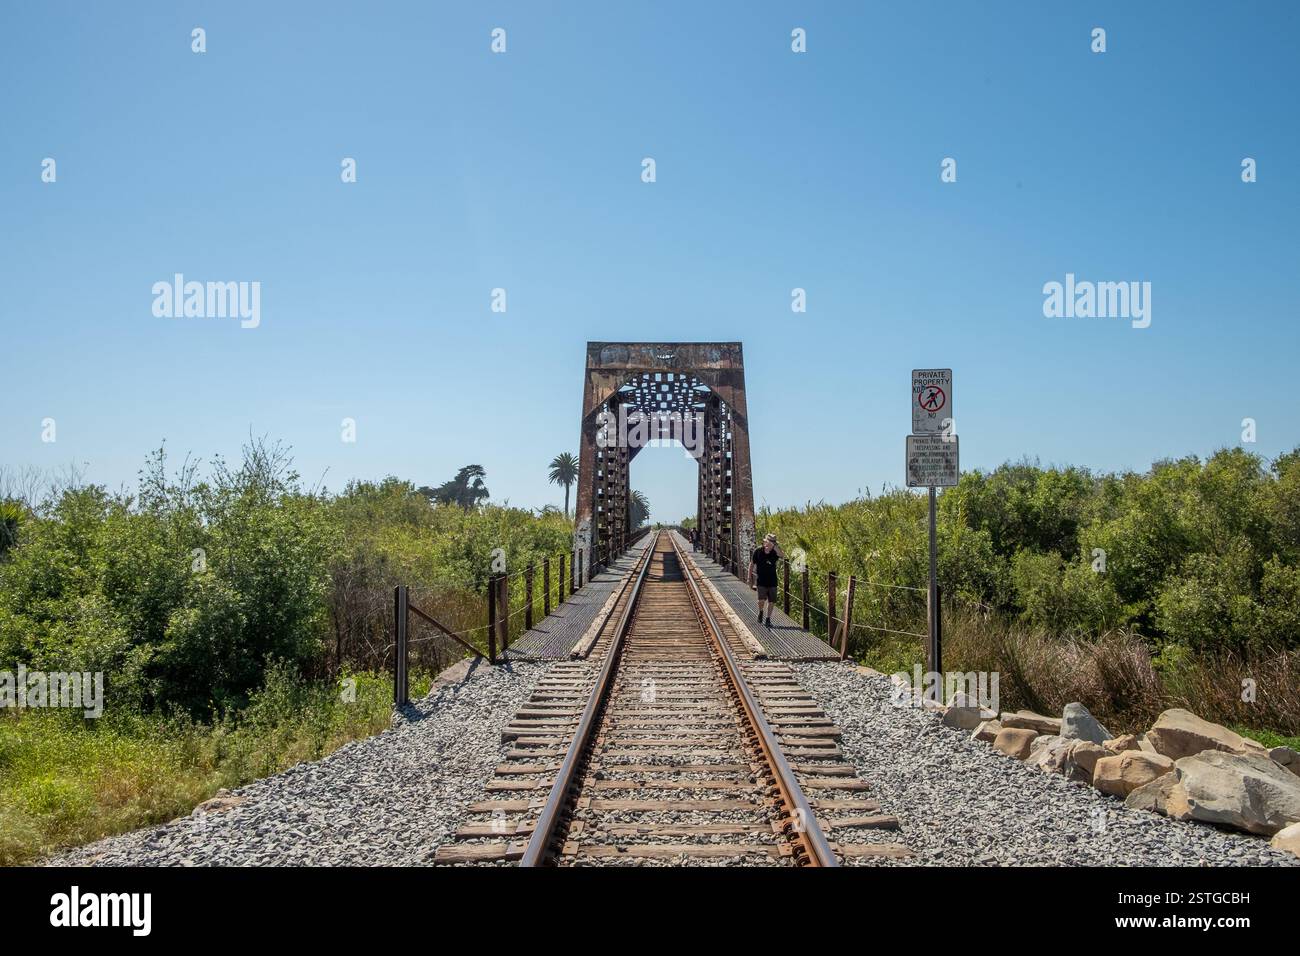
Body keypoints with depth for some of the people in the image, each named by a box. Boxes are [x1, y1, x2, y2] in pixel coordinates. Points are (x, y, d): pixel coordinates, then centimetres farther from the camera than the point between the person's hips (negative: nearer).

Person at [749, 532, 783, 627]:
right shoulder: (758, 552, -5)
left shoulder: (774, 553, -7)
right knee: (761, 599, -16)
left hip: (772, 582, 1)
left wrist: (773, 545, -38)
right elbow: (752, 564, 5)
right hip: (761, 581, -1)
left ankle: (768, 619, 21)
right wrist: (750, 578, 4)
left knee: (771, 601, 5)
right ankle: (760, 612, 14)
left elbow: (782, 555, -31)